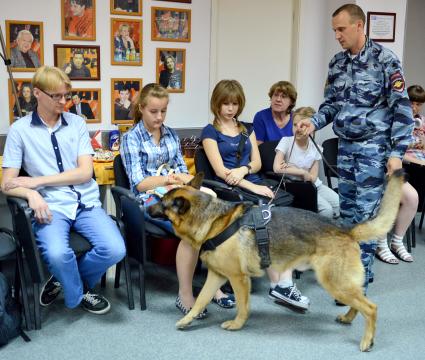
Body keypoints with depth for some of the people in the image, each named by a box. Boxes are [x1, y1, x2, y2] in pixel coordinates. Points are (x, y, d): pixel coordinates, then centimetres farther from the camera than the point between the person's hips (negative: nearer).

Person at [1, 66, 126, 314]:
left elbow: (85, 172, 1)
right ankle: (78, 294, 3)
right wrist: (31, 194, -21)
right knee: (57, 254, -33)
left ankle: (66, 280, 8)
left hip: (87, 203, 2)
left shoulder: (77, 123, 10)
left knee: (115, 250, -23)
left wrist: (37, 181, -8)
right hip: (51, 207, -2)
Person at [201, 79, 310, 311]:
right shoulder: (210, 132, 5)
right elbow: (220, 170, -7)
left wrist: (244, 169, -10)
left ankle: (285, 283, -29)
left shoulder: (247, 129, 22)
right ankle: (278, 284, -18)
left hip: (255, 186, 5)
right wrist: (252, 187, -16)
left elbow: (257, 163, 14)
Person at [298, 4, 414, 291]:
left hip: (374, 147, -6)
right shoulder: (337, 62, 9)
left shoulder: (384, 59, -10)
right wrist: (315, 122, -5)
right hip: (345, 146, 6)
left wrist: (397, 152, -15)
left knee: (366, 213, -4)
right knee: (347, 209, 12)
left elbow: (402, 107, -11)